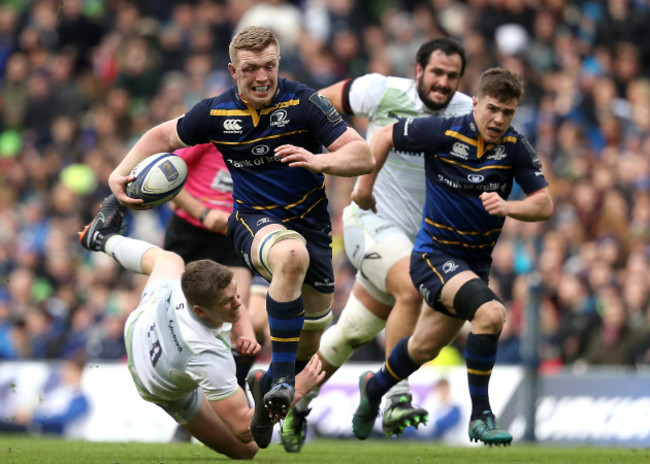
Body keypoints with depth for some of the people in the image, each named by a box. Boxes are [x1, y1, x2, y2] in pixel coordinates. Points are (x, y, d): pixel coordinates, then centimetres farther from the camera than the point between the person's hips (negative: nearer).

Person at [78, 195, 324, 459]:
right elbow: (243, 429, -47)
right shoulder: (210, 357, -53)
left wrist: (246, 337, -29)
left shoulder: (186, 285, -36)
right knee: (246, 450, 6)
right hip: (169, 393, -4)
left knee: (170, 260, 30)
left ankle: (104, 238, 54)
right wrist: (297, 390, -45)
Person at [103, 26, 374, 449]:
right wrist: (121, 173, -2)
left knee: (310, 341, 8)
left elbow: (364, 156, -17)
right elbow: (164, 136, 13)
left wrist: (319, 161, -36)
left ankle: (269, 396, 41)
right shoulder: (215, 112, -5)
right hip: (254, 219, -1)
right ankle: (282, 381, -37)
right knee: (291, 254, -39)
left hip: (310, 221, 2)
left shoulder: (303, 103, -14)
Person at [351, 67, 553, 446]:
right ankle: (480, 415, -20)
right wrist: (365, 187, 6)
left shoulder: (516, 148, -9)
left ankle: (375, 387, 52)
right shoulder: (442, 133, -17)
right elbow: (385, 136, -2)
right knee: (490, 312, -30)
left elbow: (544, 204, -9)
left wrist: (507, 206, -28)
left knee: (425, 347, 21)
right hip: (435, 254, -5)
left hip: (477, 263, 5)